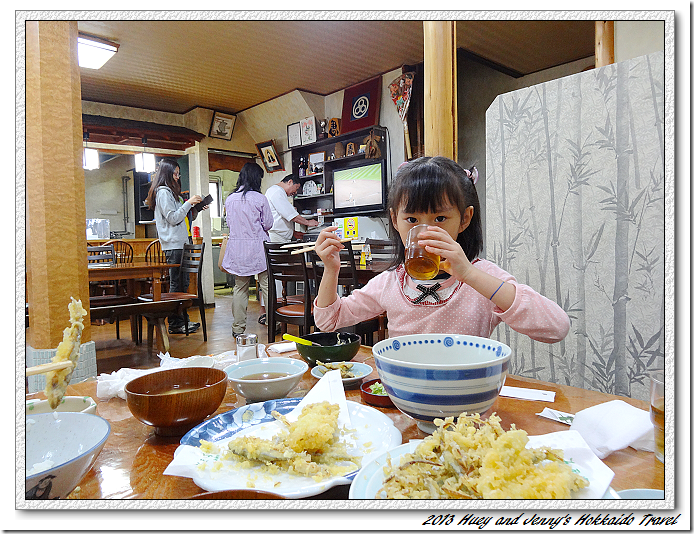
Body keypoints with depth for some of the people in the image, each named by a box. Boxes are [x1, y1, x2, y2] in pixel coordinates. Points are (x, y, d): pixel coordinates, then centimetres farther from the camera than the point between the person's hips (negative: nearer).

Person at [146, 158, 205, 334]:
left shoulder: (171, 192, 22)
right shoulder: (163, 192, -8)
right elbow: (173, 218, -16)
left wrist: (195, 209, 11)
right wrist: (189, 203, -12)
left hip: (181, 243, 10)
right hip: (173, 244, -10)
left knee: (183, 283, 10)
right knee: (177, 284, -8)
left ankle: (183, 319, 16)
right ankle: (175, 324, -3)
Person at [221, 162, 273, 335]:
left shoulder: (230, 199, 3)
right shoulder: (260, 199, -9)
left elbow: (229, 223, 13)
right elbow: (268, 224, -4)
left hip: (237, 247, 4)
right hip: (257, 246, -4)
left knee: (240, 287, 10)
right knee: (266, 284, 4)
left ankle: (238, 327, 15)